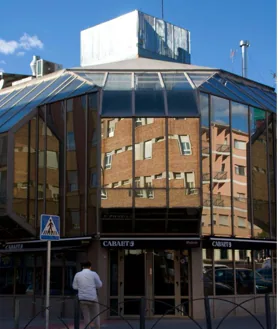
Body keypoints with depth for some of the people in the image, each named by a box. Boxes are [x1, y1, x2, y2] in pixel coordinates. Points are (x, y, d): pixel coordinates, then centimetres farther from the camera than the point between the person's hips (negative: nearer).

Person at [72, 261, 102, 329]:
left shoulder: (77, 274, 4)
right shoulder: (93, 274, -3)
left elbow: (74, 287, 7)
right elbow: (99, 285, -1)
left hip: (82, 298, 2)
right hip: (92, 297, -2)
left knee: (86, 317, 7)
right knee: (96, 316, 12)